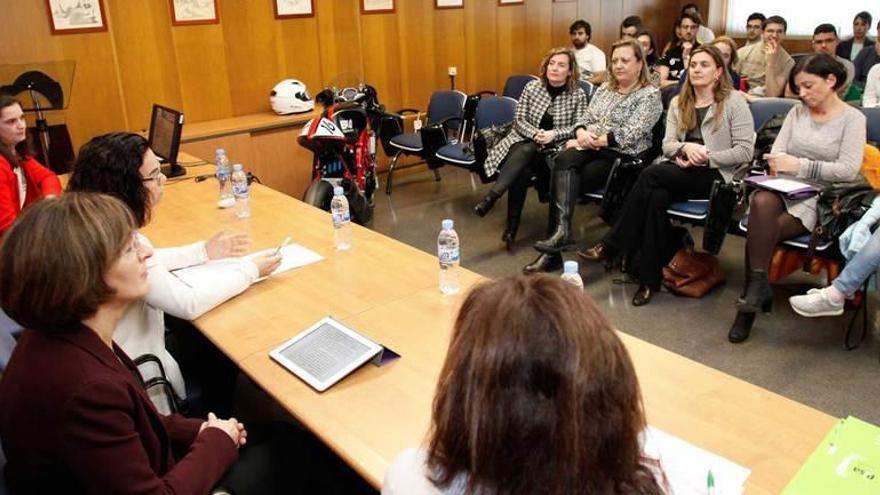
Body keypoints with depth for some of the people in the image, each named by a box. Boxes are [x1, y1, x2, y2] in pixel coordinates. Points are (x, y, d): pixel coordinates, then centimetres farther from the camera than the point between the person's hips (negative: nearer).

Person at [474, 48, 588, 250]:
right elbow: (519, 120, 4)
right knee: (522, 169, -32)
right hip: (524, 141, 2)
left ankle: (492, 196, -39)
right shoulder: (532, 87, 6)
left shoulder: (578, 95, 2)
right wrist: (535, 133, -16)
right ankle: (511, 227, -33)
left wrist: (553, 134, -19)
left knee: (526, 154, -35)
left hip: (553, 150, -1)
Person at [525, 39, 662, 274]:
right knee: (564, 160, -30)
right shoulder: (604, 88, 19)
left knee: (563, 176, -27)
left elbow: (630, 135, -13)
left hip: (622, 157, -5)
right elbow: (585, 119, 16)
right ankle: (561, 230, -40)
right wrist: (582, 134, -8)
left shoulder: (650, 94, -2)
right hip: (590, 149, 5)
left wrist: (592, 141, -14)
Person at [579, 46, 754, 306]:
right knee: (656, 196, -33)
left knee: (651, 175, -30)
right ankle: (650, 279, -31)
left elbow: (745, 151, -4)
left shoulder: (734, 101, 3)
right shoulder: (678, 102, 18)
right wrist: (686, 148, -15)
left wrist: (706, 157, -15)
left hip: (716, 175, -4)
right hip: (680, 171, 4)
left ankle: (611, 245, -24)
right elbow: (667, 145, 8)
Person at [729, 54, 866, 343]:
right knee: (761, 202, -34)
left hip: (819, 198, -3)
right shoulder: (797, 111, 15)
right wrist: (781, 166, -15)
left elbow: (848, 170, -11)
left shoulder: (853, 118, 1)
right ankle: (758, 287, -29)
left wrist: (800, 165, -16)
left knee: (761, 230, -28)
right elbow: (776, 153, 7)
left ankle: (750, 300, -17)